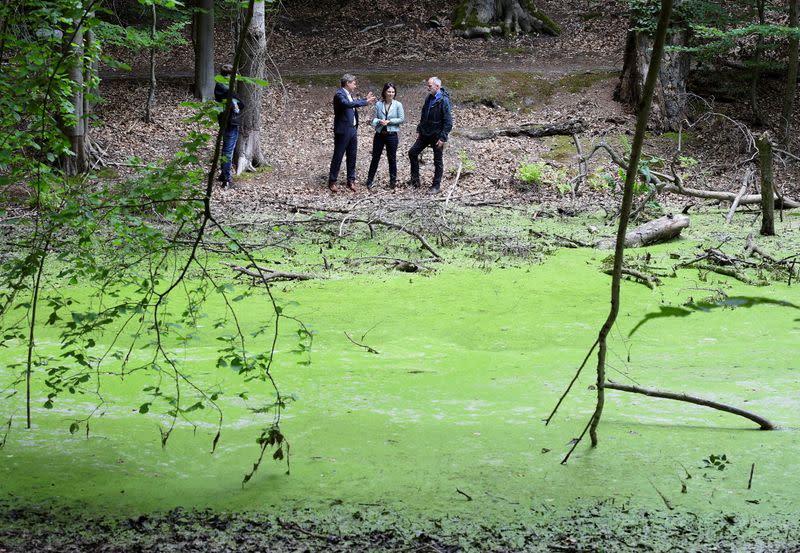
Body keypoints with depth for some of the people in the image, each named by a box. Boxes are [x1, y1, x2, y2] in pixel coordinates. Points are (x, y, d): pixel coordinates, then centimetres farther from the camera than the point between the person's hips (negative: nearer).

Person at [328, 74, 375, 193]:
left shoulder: (348, 94, 12)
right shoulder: (339, 94, -16)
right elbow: (348, 104, -33)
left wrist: (365, 99, 23)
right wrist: (365, 102, -29)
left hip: (352, 130, 9)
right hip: (343, 131, -9)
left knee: (352, 156, 11)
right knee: (338, 156, 0)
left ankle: (351, 181, 20)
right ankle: (332, 182, 7)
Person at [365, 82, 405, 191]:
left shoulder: (398, 105, -4)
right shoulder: (378, 104, 1)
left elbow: (402, 119, -7)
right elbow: (374, 118, 2)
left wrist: (389, 121, -14)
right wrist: (379, 121, -19)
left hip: (392, 135, -2)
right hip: (379, 134, 2)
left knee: (392, 158, 6)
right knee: (375, 158, 7)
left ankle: (393, 181, 18)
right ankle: (370, 180, 16)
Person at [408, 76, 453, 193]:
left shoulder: (443, 100, -18)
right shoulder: (429, 98, 6)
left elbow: (448, 122, -19)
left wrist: (442, 138, -21)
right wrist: (419, 130, 11)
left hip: (437, 136, -8)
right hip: (425, 134, 8)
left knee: (438, 161, 4)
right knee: (412, 153, 6)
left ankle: (436, 185, 15)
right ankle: (415, 180, 16)